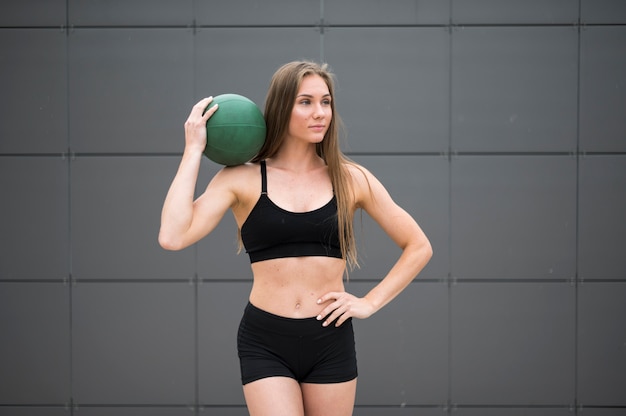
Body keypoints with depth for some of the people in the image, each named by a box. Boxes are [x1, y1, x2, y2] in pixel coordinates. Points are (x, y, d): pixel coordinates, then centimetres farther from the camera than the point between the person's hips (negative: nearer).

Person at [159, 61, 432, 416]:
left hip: (332, 344, 2)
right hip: (265, 344, -2)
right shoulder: (242, 179, -1)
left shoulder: (351, 179, 3)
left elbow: (419, 247, 10)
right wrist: (194, 150, -10)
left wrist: (369, 303, 0)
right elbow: (173, 237, -16)